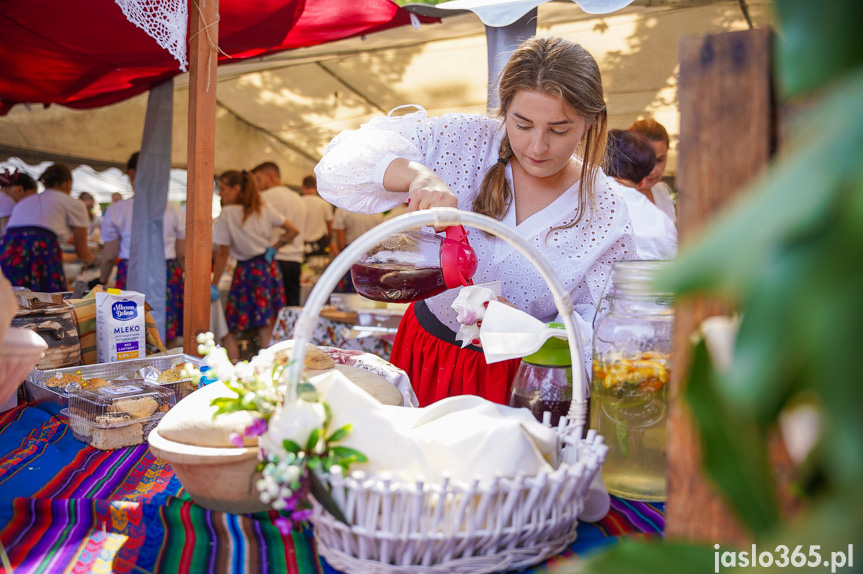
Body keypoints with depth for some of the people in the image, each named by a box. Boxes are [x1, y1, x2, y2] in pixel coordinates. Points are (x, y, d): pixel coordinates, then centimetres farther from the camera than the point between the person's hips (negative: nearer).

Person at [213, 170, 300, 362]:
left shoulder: (227, 213, -7)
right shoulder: (264, 209, 7)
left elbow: (223, 254, -8)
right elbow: (294, 231, 7)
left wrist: (214, 285, -3)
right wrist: (273, 248, 12)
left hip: (247, 272, -6)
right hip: (270, 268, 6)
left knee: (229, 330, 2)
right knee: (267, 328, 8)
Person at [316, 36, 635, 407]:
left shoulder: (606, 214, -8)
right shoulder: (465, 140, -8)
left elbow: (598, 329, -6)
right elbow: (342, 161, -11)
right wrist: (417, 175, -31)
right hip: (425, 357, 1)